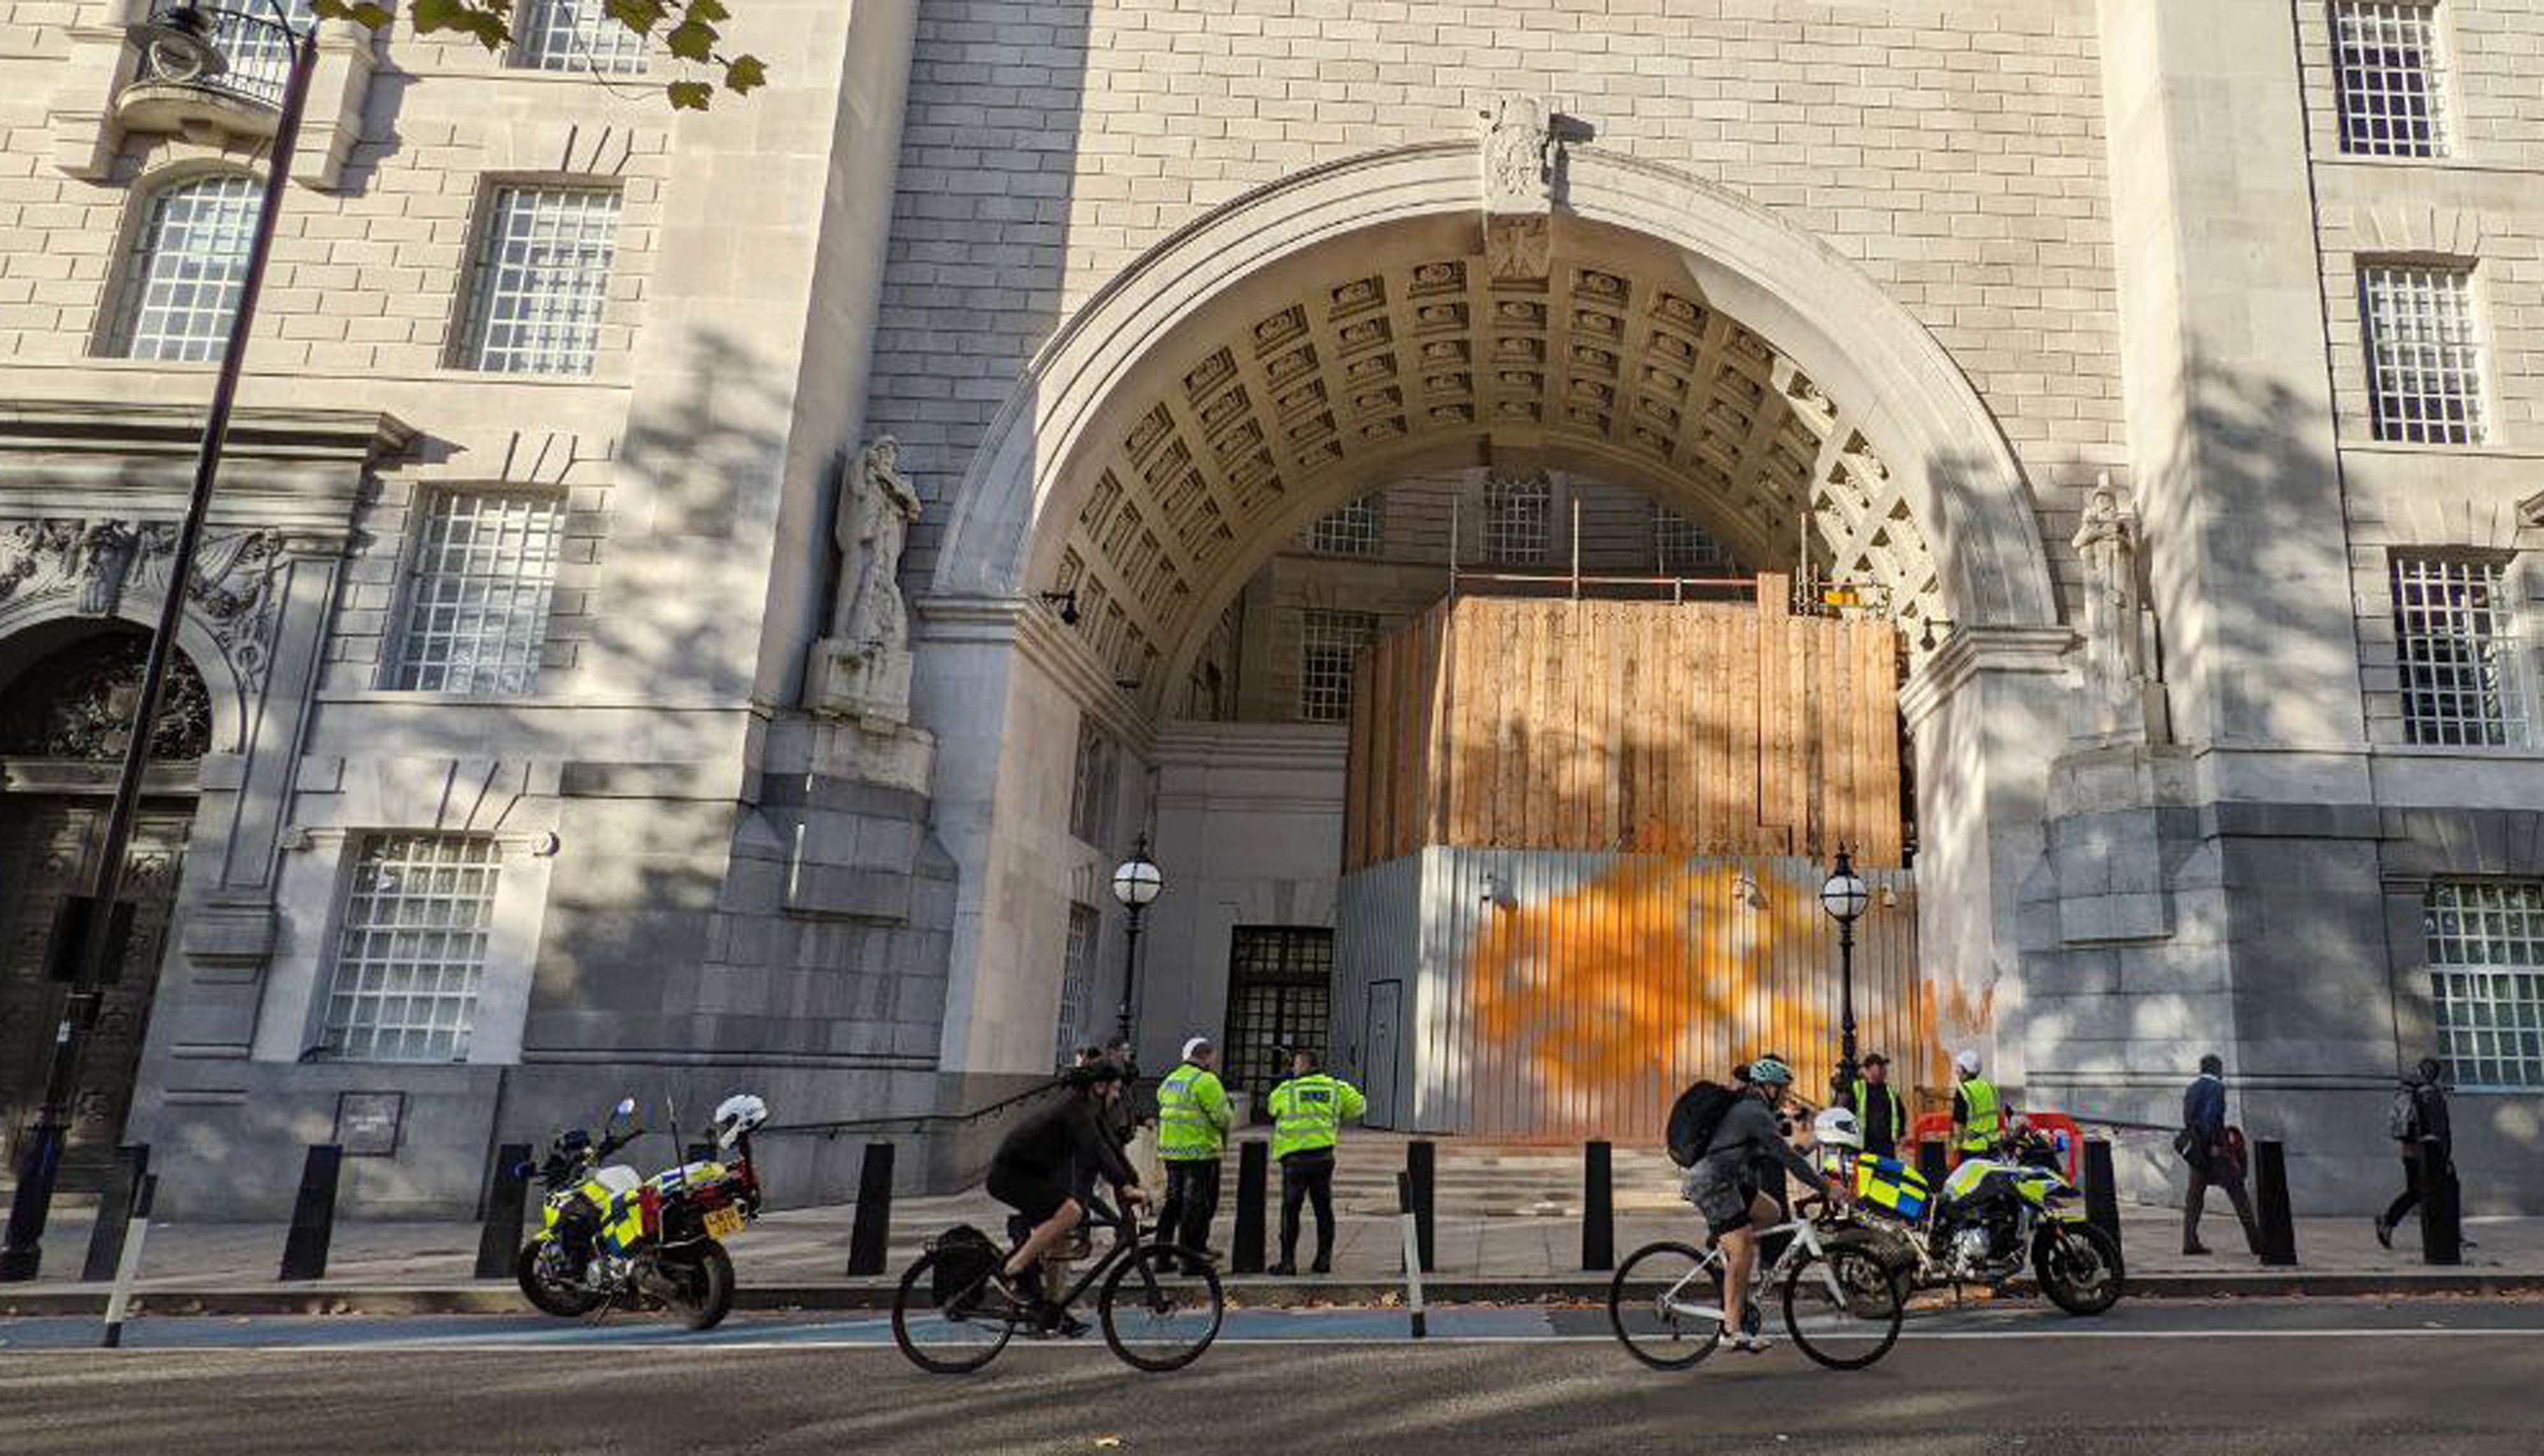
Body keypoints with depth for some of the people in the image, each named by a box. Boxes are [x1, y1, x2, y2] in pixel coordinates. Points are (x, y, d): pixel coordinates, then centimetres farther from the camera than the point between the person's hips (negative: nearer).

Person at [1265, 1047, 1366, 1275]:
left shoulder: (1286, 1090, -2)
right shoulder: (1337, 1088, 5)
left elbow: (1273, 1108, 13)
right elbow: (1359, 1105, 14)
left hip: (1295, 1158, -3)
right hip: (1324, 1157, 3)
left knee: (1290, 1209, 4)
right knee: (1324, 1209, 13)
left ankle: (1288, 1261, 5)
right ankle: (1324, 1259, 17)